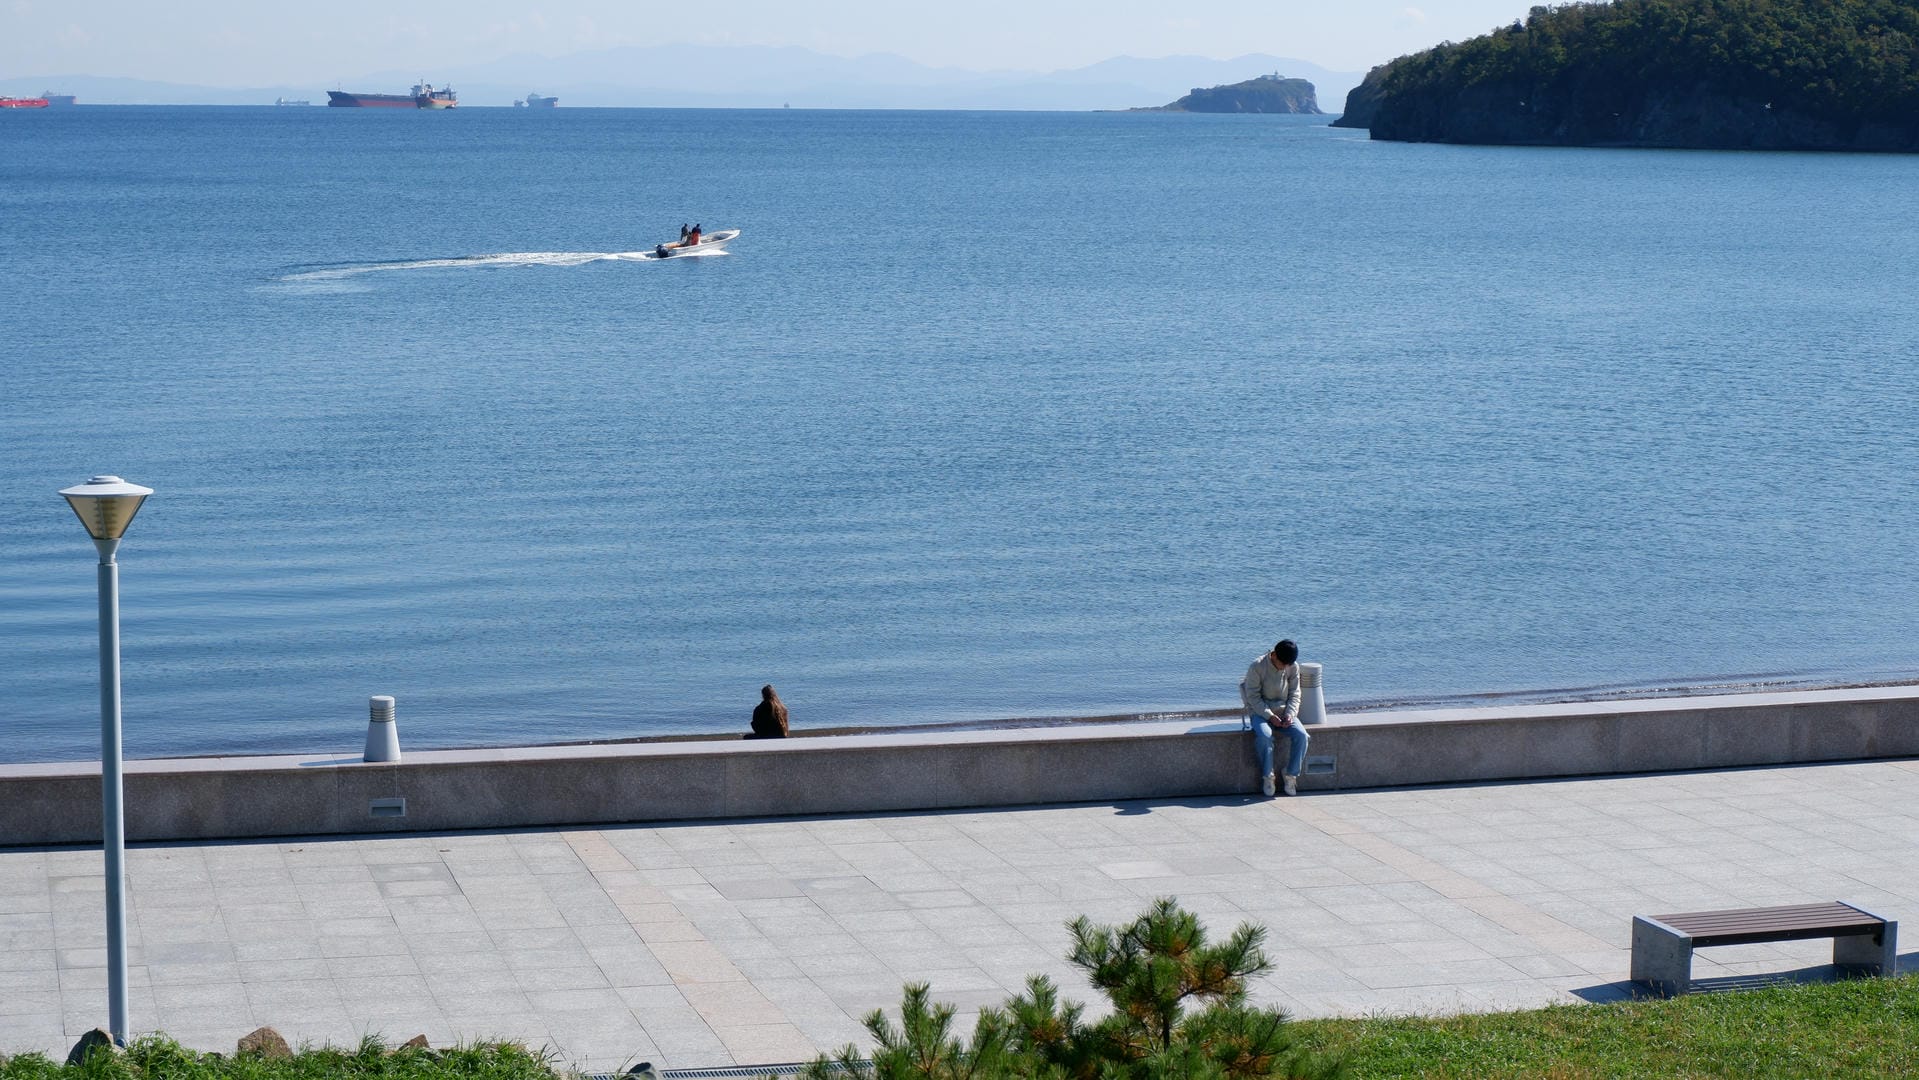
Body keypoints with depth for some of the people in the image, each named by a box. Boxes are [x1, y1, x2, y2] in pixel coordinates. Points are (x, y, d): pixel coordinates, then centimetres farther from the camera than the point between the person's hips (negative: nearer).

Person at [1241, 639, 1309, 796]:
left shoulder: (1293, 667, -2)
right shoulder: (1257, 666, -14)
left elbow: (1294, 694, 4)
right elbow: (1253, 697, -13)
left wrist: (1290, 714, -14)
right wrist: (1270, 716, -22)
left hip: (1284, 711, 4)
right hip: (1260, 711, -4)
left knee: (1301, 735, -25)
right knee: (1264, 736, -36)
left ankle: (1291, 774, -7)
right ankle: (1267, 777, -18)